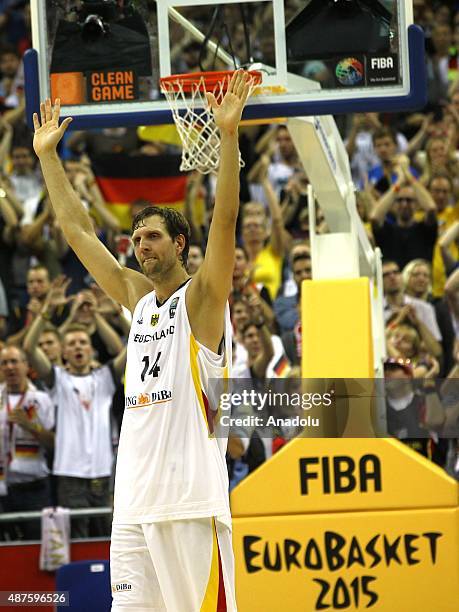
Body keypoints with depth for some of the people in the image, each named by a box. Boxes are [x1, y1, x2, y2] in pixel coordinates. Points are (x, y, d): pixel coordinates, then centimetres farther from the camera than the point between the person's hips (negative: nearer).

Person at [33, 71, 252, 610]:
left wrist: (228, 135, -20)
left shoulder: (200, 297, 1)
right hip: (134, 500, 6)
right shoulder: (137, 296, 19)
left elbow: (224, 222, -12)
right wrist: (47, 155, 23)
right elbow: (78, 231, 23)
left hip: (191, 499, -6)